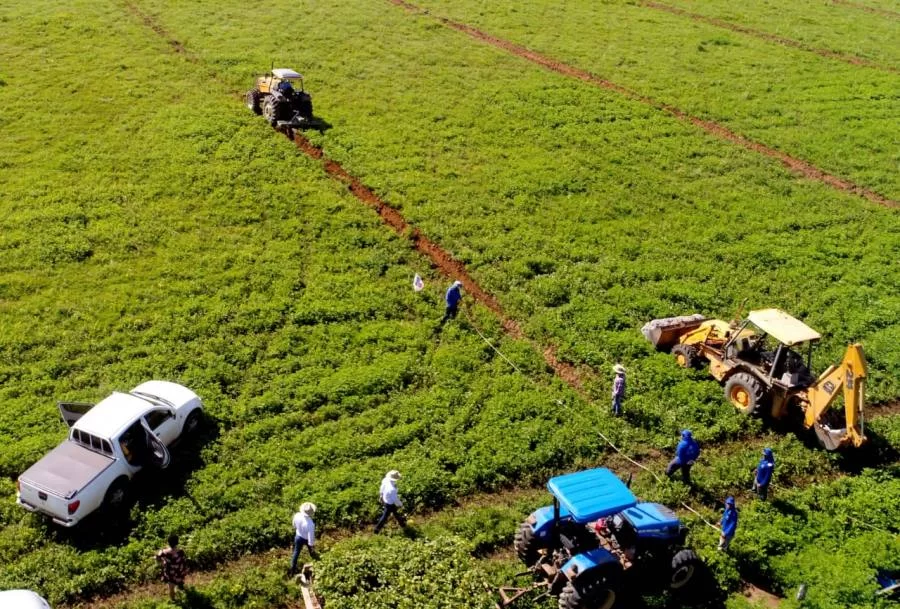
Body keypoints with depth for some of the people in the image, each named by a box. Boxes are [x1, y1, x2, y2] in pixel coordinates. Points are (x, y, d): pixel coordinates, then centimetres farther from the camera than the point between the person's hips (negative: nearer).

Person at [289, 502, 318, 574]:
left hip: (298, 537, 3)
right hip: (307, 539, -3)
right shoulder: (310, 524, -43)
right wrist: (312, 545, -12)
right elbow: (311, 536, -30)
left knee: (296, 552, 25)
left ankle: (292, 569, 38)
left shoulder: (297, 515, -28)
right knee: (312, 551, 29)